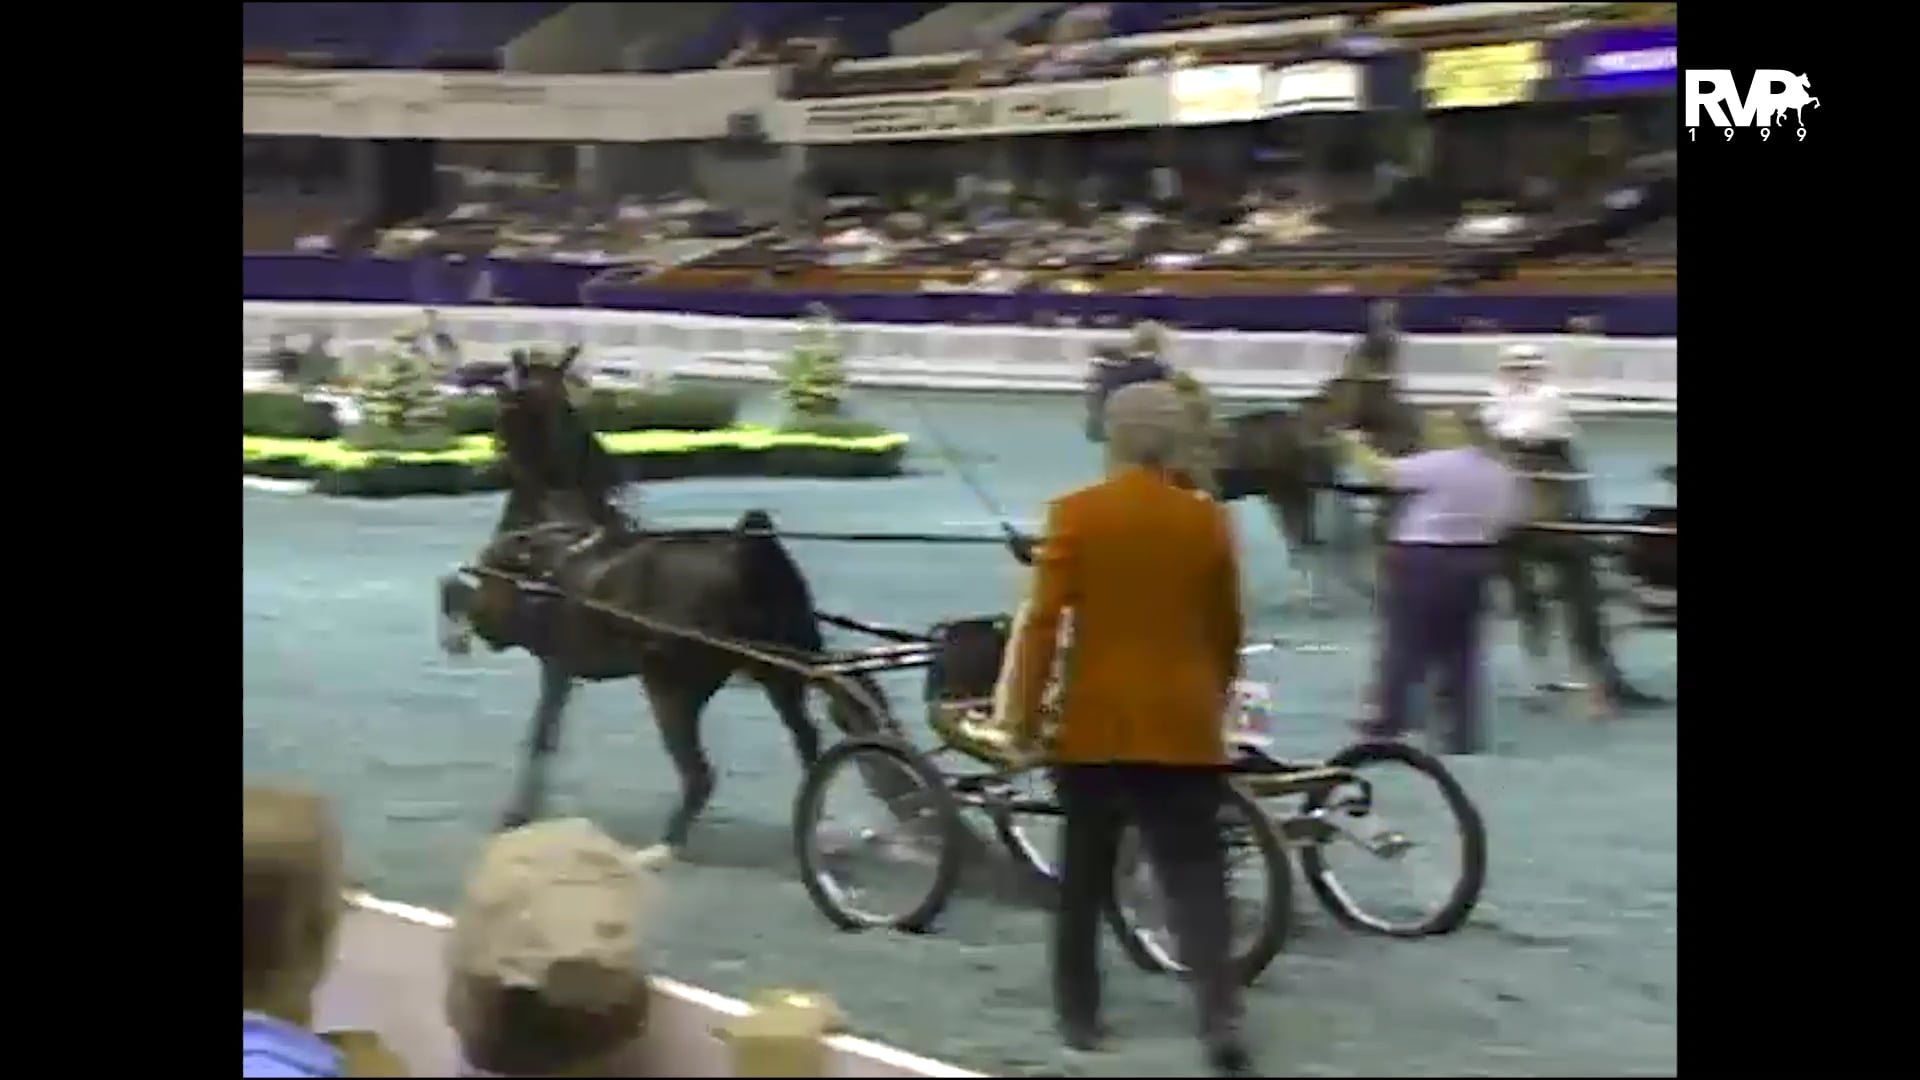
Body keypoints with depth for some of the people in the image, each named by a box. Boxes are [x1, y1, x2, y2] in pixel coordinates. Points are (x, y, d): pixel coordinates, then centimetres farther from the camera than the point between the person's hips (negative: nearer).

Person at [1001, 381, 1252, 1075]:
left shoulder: (1076, 514, -5)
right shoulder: (1208, 521, 1)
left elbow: (1042, 622, -9)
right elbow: (1226, 633, 10)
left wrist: (1023, 712, -1)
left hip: (1096, 723, -1)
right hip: (1183, 727, 1)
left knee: (1084, 875, 14)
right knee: (1195, 877, 1)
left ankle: (1079, 1013, 21)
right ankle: (1221, 1017, -14)